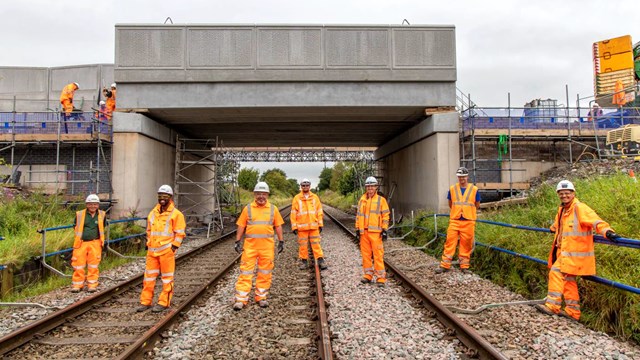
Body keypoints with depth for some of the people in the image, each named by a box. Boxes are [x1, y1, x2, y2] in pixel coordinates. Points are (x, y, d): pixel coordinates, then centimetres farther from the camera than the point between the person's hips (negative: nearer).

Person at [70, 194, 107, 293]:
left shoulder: (102, 215, 4)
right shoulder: (79, 215, 0)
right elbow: (75, 228, 12)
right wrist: (79, 238, 8)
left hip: (95, 243, 1)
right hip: (81, 243, 0)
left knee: (93, 265, 4)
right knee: (78, 264, 3)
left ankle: (92, 284, 14)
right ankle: (77, 285, 16)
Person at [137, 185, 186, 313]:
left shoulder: (176, 214, -5)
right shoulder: (153, 213, 14)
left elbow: (179, 233, -5)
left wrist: (173, 248, -10)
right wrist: (148, 245, 16)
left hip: (166, 251, -6)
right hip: (152, 251, 6)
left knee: (167, 277, 3)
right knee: (149, 276, 9)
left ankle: (164, 302, 11)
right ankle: (145, 301, 19)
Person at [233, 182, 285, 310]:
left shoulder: (273, 209, 6)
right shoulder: (248, 208, 4)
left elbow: (278, 226, 9)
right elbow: (241, 226, 6)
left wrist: (281, 241, 5)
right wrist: (238, 241, 1)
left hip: (267, 246, 1)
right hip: (250, 245, -1)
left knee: (265, 273, 8)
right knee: (246, 272, 0)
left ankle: (261, 297, 21)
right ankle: (241, 299, 6)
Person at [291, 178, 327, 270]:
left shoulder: (315, 197, 6)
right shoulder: (296, 198, 1)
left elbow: (319, 211, 9)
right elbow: (293, 213, 0)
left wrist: (320, 224, 5)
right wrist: (294, 226, -4)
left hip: (314, 226, 1)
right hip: (301, 226, -1)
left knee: (316, 244, 2)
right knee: (302, 244, 6)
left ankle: (320, 260, 6)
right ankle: (303, 261, 18)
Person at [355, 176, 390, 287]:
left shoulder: (381, 200, 1)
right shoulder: (362, 200, 13)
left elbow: (385, 216, 0)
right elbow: (358, 215, 17)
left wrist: (384, 230, -6)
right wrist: (357, 229, 12)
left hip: (376, 232, -4)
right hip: (364, 232, 5)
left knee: (378, 254, -6)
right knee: (365, 254, 9)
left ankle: (380, 277, 0)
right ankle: (368, 275, 19)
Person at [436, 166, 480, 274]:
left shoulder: (474, 189, 1)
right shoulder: (452, 189, 5)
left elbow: (477, 205, 11)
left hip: (468, 222, -1)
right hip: (454, 221, 1)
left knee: (466, 244, 6)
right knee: (450, 242, 0)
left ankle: (465, 266, 18)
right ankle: (445, 265, 5)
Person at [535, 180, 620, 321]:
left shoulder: (580, 208, -14)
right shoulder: (562, 209, 13)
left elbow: (594, 220, -31)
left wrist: (607, 231, -48)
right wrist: (554, 228, 54)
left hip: (575, 252, -9)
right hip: (565, 251, 9)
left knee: (556, 272, -14)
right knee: (568, 279, 12)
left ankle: (552, 305, -7)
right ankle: (573, 311, 21)